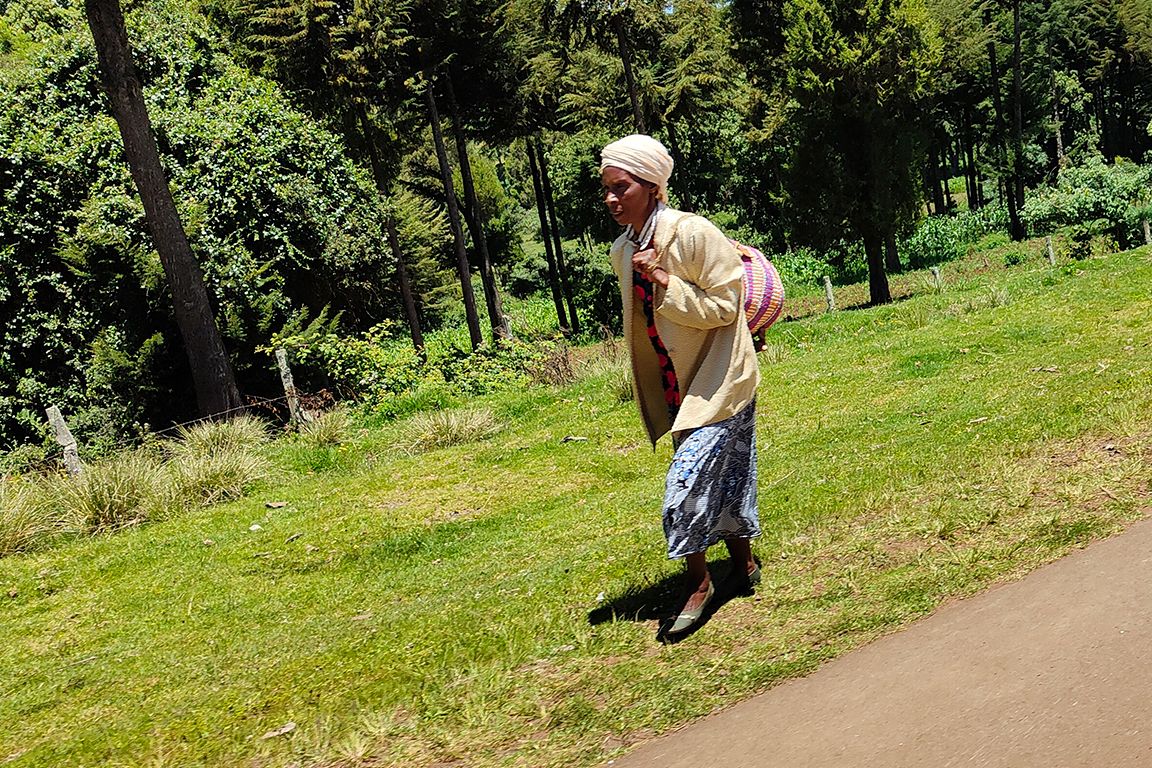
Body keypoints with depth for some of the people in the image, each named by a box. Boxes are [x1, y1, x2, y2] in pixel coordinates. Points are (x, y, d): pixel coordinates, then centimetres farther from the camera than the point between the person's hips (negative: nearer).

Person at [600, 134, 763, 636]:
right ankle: (743, 565, 34)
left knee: (688, 480, -12)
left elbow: (723, 308, -20)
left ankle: (699, 581, 6)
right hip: (678, 384, 7)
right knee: (722, 476, 18)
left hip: (720, 381, -7)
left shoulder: (694, 233, -20)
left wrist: (663, 280, -26)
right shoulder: (623, 250, 2)